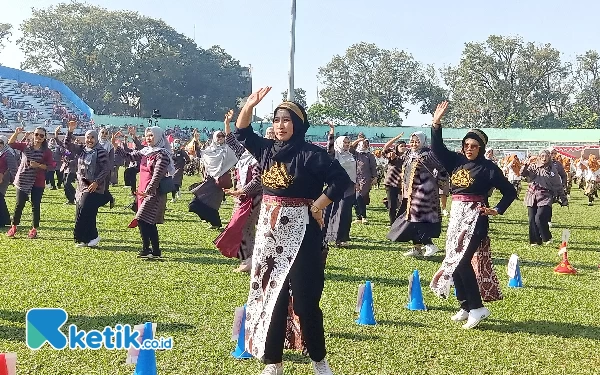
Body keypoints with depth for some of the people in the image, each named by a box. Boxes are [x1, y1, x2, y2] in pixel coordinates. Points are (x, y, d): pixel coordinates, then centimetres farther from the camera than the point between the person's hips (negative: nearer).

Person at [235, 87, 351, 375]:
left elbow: (341, 180, -14)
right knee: (269, 295, 8)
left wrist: (317, 206, -13)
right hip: (269, 230, 6)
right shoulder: (267, 149, 7)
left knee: (304, 297, -3)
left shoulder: (310, 154, -10)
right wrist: (250, 104, 4)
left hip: (300, 232, -6)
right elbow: (242, 133, 18)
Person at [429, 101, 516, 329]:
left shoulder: (488, 167, -6)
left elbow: (509, 192, -1)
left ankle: (477, 308, -8)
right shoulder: (456, 161, 8)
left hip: (475, 217, -7)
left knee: (461, 261, -15)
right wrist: (437, 123, -3)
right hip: (456, 215, 7)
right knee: (454, 261, 7)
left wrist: (497, 211, -10)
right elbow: (437, 148, 6)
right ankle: (466, 307, 16)